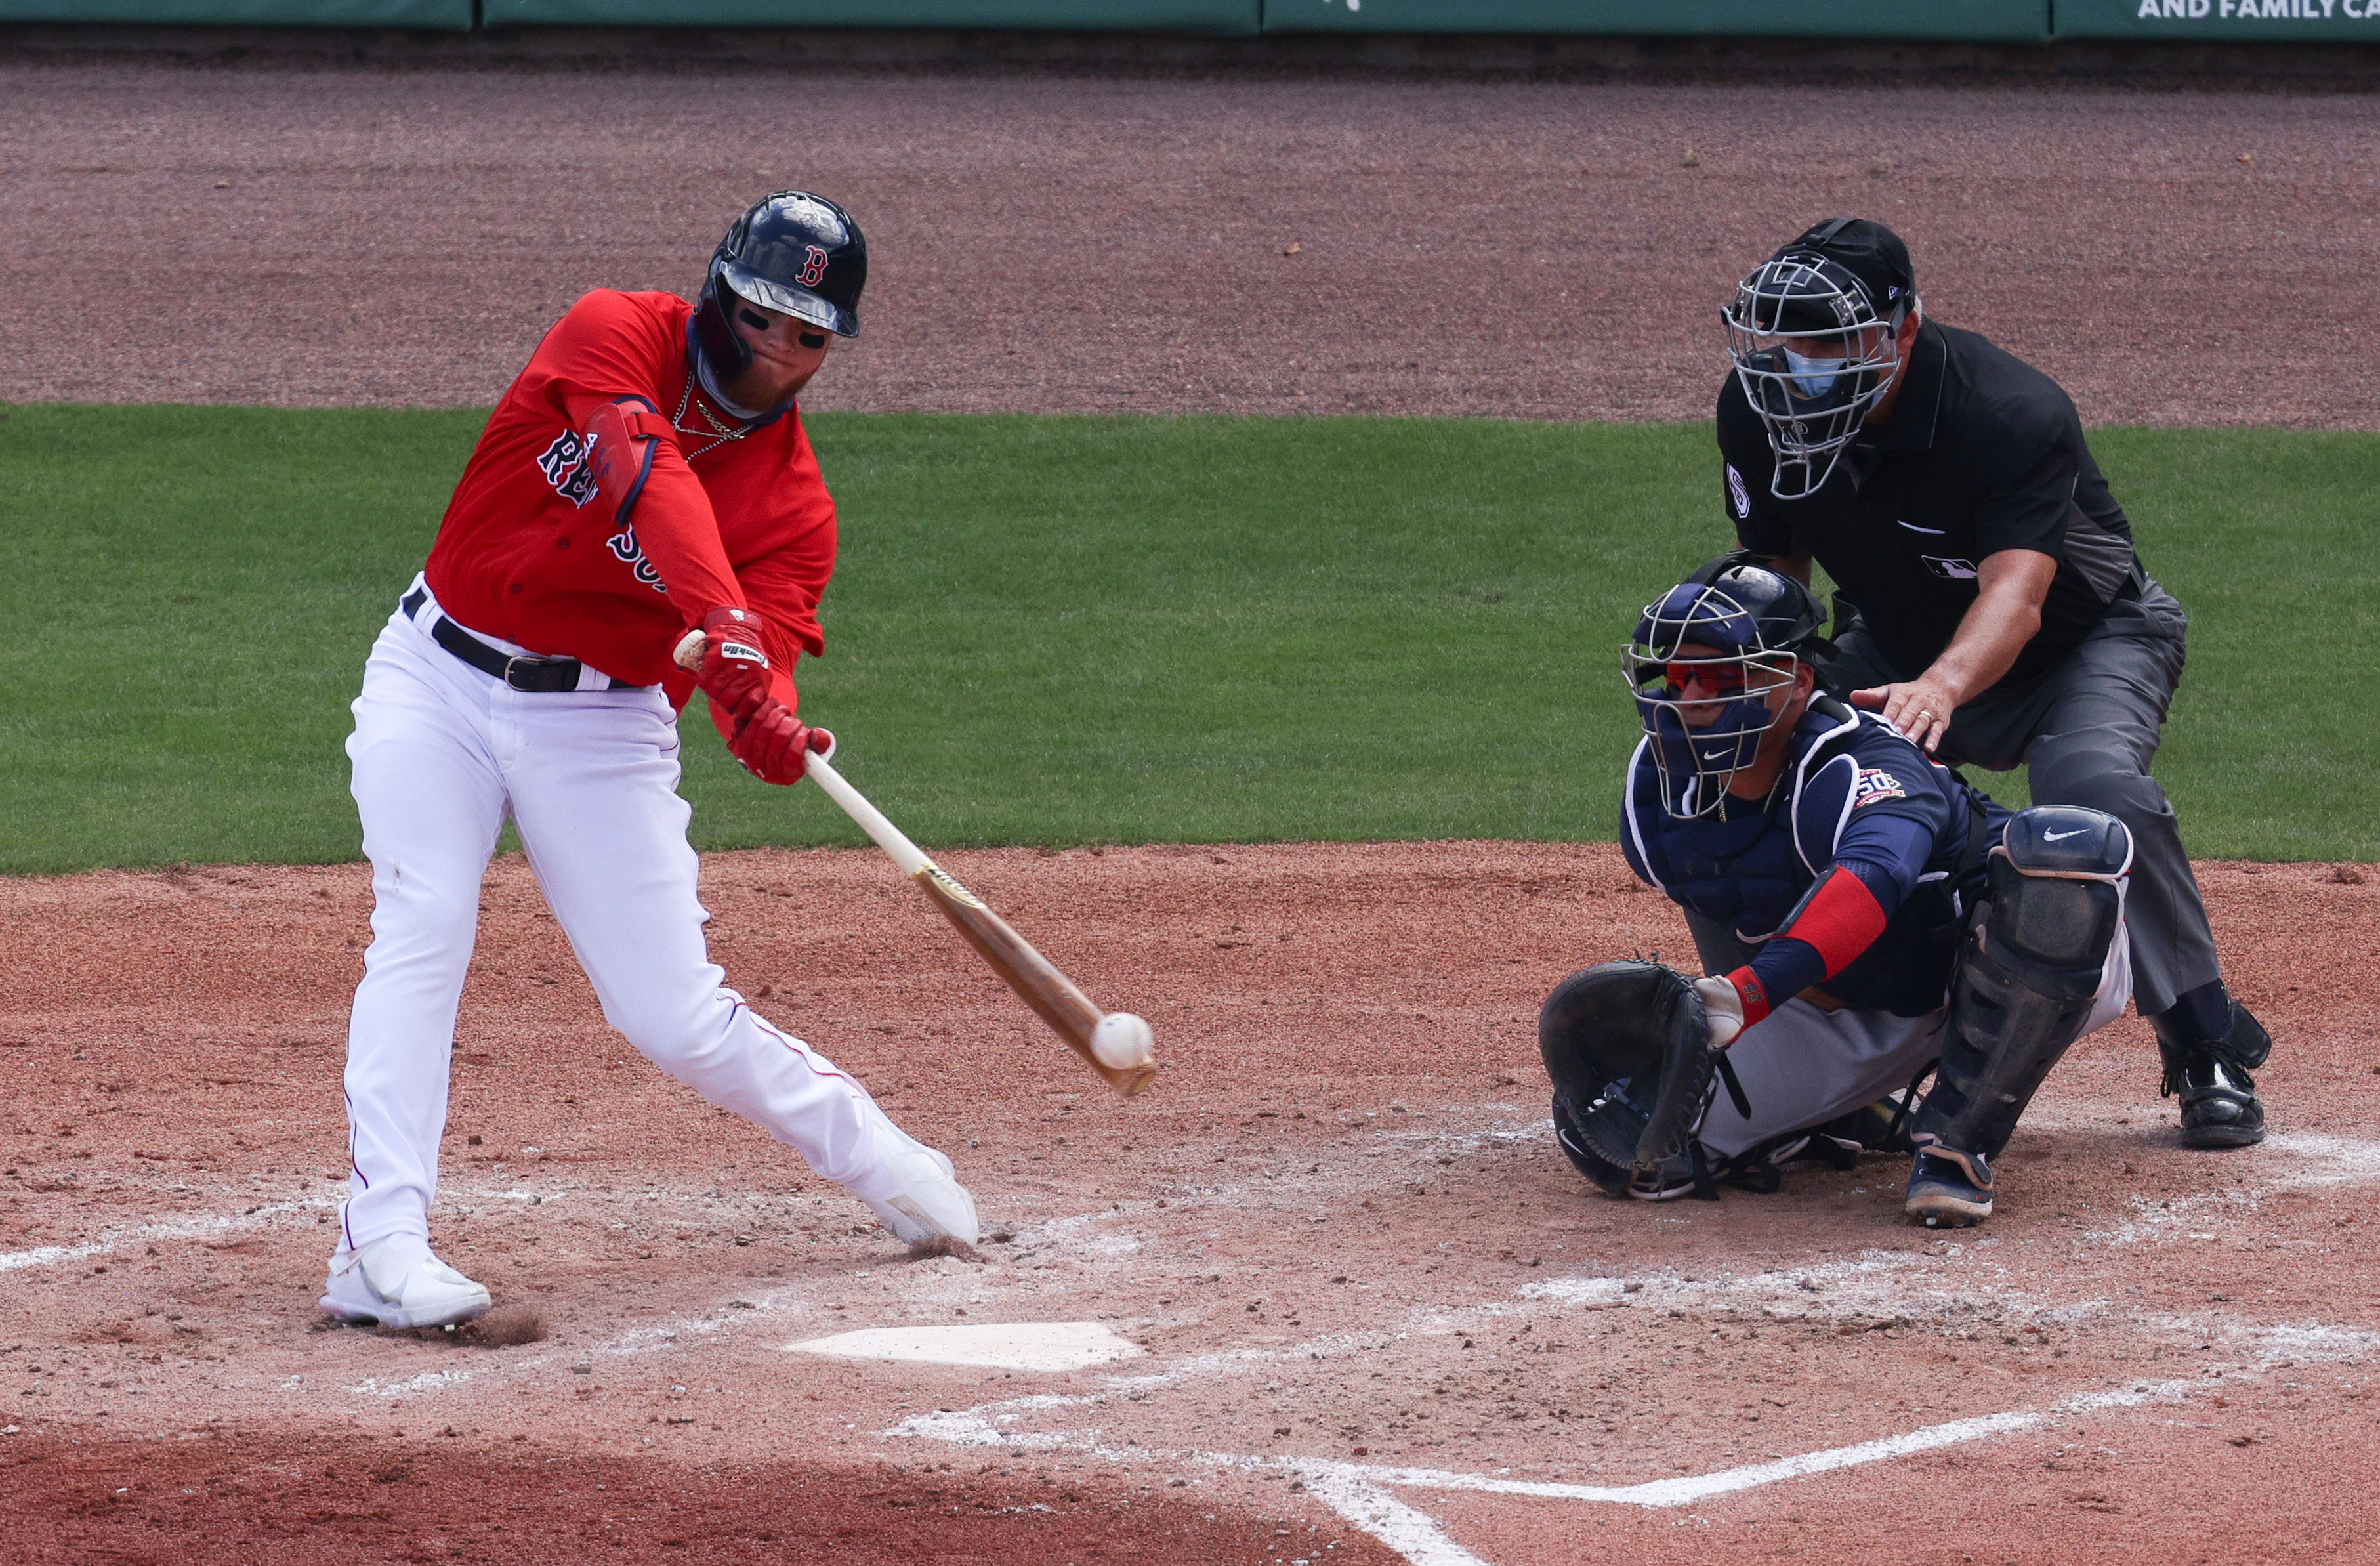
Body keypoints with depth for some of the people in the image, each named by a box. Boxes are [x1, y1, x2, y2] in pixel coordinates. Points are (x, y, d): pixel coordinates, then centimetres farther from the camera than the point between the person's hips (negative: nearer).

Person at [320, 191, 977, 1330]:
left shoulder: (793, 498, -5)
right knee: (421, 927, -20)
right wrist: (724, 623, -46)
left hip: (600, 724, 1)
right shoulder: (614, 338, -12)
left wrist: (772, 729, -44)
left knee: (675, 1015, -3)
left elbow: (769, 638, -19)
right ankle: (383, 1246, -23)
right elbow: (650, 477, -30)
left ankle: (880, 1163, 20)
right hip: (439, 678, -1)